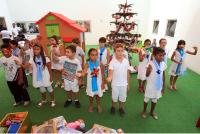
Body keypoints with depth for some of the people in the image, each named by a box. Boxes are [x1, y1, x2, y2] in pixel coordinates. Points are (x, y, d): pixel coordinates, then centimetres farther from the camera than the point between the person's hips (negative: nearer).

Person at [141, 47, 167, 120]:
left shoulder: (163, 64, -5)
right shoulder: (150, 64, -20)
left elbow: (163, 76, 4)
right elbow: (147, 75, -15)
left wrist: (163, 86, 8)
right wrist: (149, 70, -37)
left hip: (158, 86, 4)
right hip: (150, 86, -4)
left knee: (155, 99, 20)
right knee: (147, 99, 14)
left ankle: (152, 111, 44)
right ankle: (144, 111, 39)